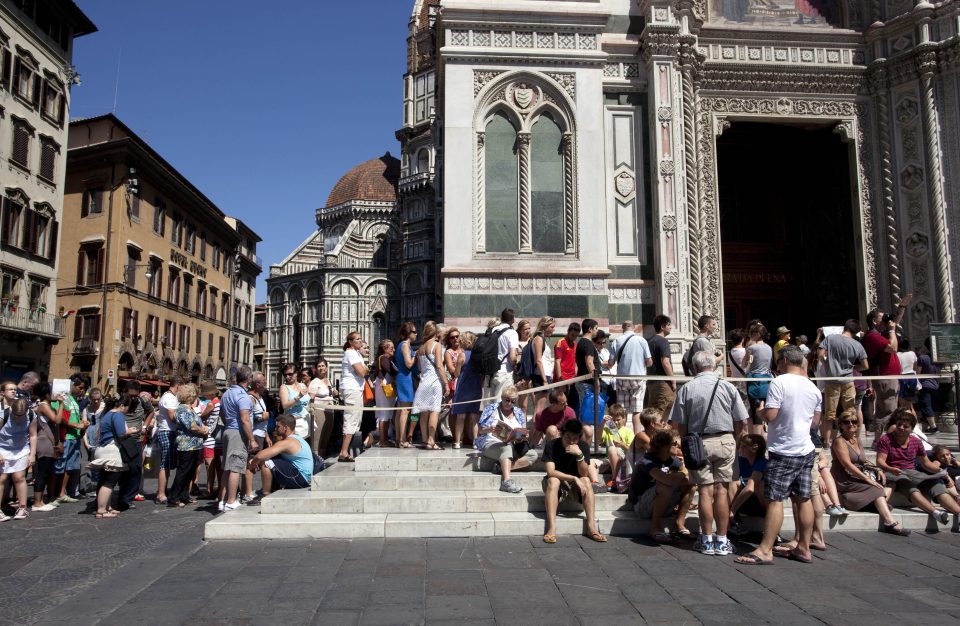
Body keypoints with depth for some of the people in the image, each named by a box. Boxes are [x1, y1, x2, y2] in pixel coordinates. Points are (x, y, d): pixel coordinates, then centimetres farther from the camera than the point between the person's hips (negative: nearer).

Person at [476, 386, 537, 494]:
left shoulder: (519, 413, 16)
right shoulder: (491, 409, 6)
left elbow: (522, 435, 14)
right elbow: (480, 431, 1)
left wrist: (521, 438, -11)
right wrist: (490, 429, -21)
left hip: (512, 446, 5)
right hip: (491, 444, -5)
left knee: (532, 455, -20)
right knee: (507, 448, -37)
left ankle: (501, 467, -27)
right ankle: (506, 481, -48)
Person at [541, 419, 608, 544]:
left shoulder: (583, 447, -10)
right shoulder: (551, 446, -17)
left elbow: (584, 474, -19)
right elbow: (551, 472, -26)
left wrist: (580, 455, -34)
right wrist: (574, 478, -33)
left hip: (574, 486, 2)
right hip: (556, 484, -2)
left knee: (586, 481, -28)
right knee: (553, 481, -35)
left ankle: (591, 527, -31)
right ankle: (552, 528, -43)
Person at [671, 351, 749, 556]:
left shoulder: (686, 389, -3)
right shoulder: (728, 387, -2)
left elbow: (680, 424, -2)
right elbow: (740, 422, 1)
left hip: (698, 443, 0)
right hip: (725, 441, 1)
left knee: (705, 491, 5)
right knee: (722, 490, 5)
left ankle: (707, 541, 10)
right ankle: (722, 541, 10)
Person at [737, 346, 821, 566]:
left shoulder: (779, 382, -13)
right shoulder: (813, 388, 9)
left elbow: (769, 416, -18)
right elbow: (816, 422, 16)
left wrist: (760, 410, 2)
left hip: (783, 450, -7)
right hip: (806, 449, 7)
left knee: (775, 500, -7)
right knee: (803, 499, 10)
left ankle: (765, 550, -6)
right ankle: (803, 548, 16)